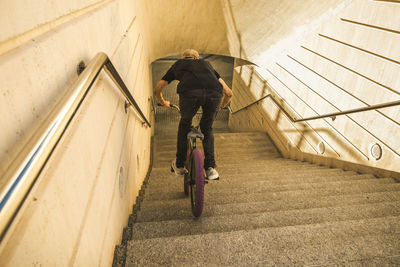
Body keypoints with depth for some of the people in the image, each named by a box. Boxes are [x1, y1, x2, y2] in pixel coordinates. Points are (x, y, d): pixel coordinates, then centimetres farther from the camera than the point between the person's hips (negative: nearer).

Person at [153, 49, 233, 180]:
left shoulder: (178, 64, 37)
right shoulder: (206, 64, 40)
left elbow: (157, 90, 42)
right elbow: (229, 93, 36)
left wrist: (164, 103, 62)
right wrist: (221, 106, 56)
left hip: (189, 93, -1)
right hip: (214, 94, 1)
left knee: (184, 125, 28)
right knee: (207, 129, 28)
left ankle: (179, 165, 36)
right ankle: (210, 168, 20)